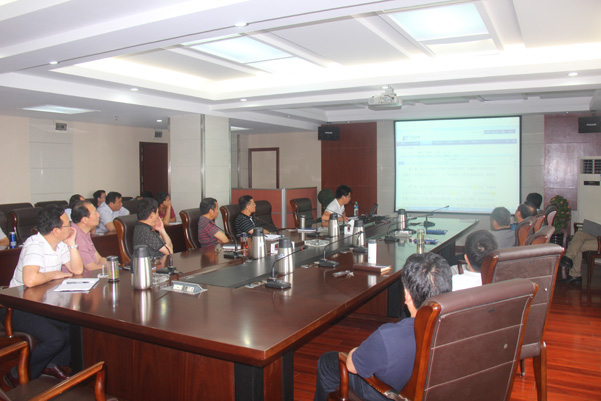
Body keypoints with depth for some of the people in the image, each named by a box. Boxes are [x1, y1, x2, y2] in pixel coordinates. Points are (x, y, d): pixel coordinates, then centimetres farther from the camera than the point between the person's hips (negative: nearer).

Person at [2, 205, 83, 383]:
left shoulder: (60, 244, 3)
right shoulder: (34, 245, -23)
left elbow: (77, 270, 4)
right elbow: (30, 279, -39)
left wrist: (71, 244, -5)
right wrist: (54, 274, -20)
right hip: (20, 308, -8)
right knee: (55, 338, -23)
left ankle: (54, 363, 15)